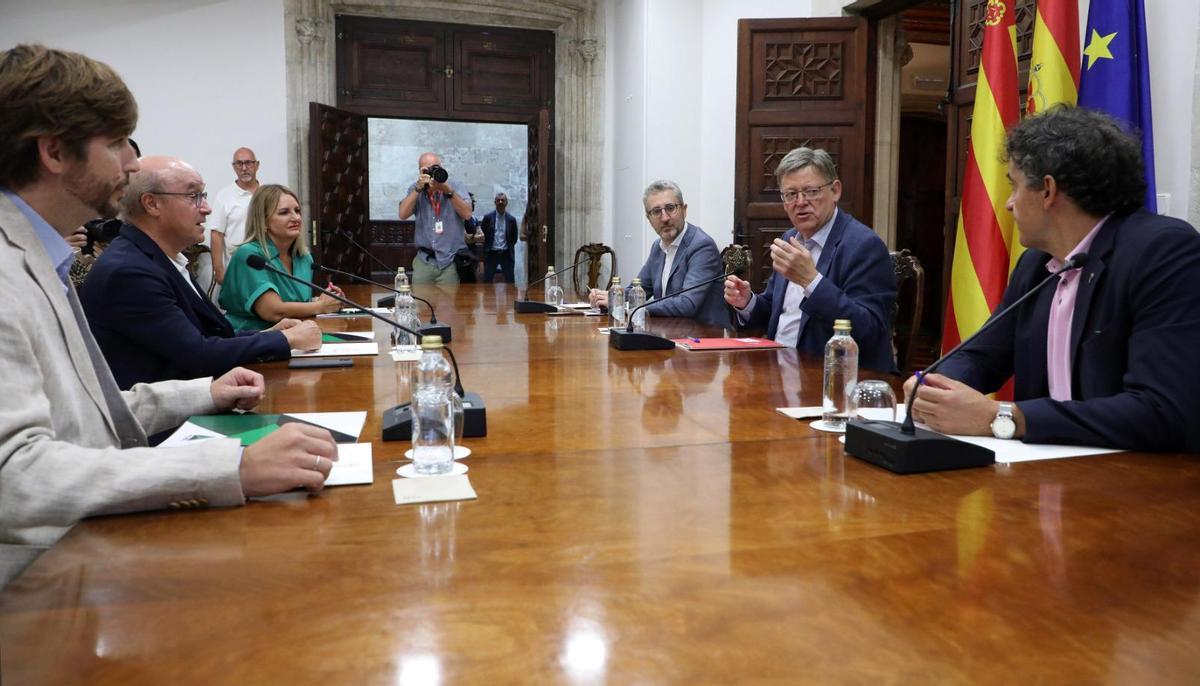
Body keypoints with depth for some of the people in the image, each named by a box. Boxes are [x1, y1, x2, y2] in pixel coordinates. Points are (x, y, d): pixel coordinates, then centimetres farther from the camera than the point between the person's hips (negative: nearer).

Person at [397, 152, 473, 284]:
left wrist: (448, 191, -20)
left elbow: (467, 214, -12)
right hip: (424, 260, 2)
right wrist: (418, 188, -13)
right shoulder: (415, 189, 8)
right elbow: (403, 215, -6)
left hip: (452, 261, -2)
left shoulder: (456, 187, 2)